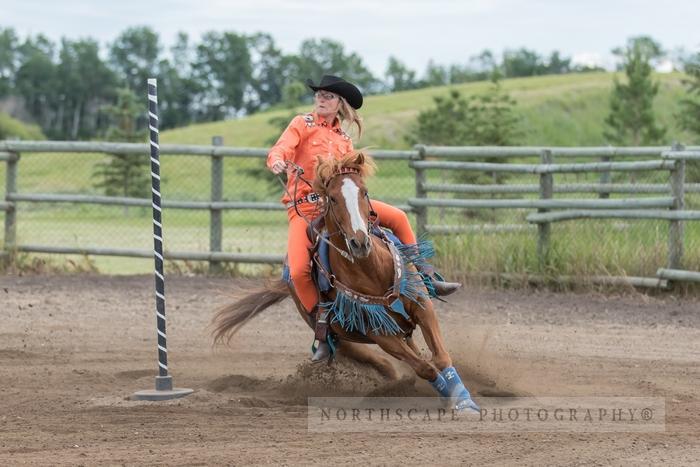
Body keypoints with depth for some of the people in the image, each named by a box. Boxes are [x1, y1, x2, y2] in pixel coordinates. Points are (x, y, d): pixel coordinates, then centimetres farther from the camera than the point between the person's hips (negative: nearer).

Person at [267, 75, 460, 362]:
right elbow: (281, 150, -13)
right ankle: (323, 331, -11)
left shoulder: (344, 141, 17)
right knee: (298, 271, -26)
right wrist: (278, 162, -37)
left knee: (398, 217, -3)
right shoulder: (303, 125, 2)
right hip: (304, 206, -5)